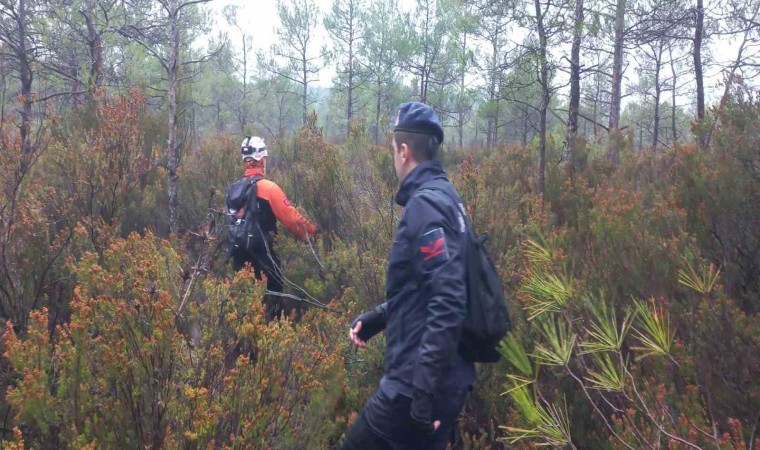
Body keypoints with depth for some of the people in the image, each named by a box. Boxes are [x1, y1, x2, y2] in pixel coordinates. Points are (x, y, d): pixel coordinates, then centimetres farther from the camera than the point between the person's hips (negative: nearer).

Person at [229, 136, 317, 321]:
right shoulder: (268, 187, -13)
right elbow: (292, 218, -15)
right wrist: (312, 231, -3)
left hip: (239, 254, 6)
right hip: (262, 254, -6)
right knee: (274, 297, 2)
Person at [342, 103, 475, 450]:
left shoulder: (426, 205, -18)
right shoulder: (440, 197, 13)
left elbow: (448, 304, -27)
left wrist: (427, 393, -26)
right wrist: (375, 318, 16)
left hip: (417, 385, -9)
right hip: (435, 379, 9)